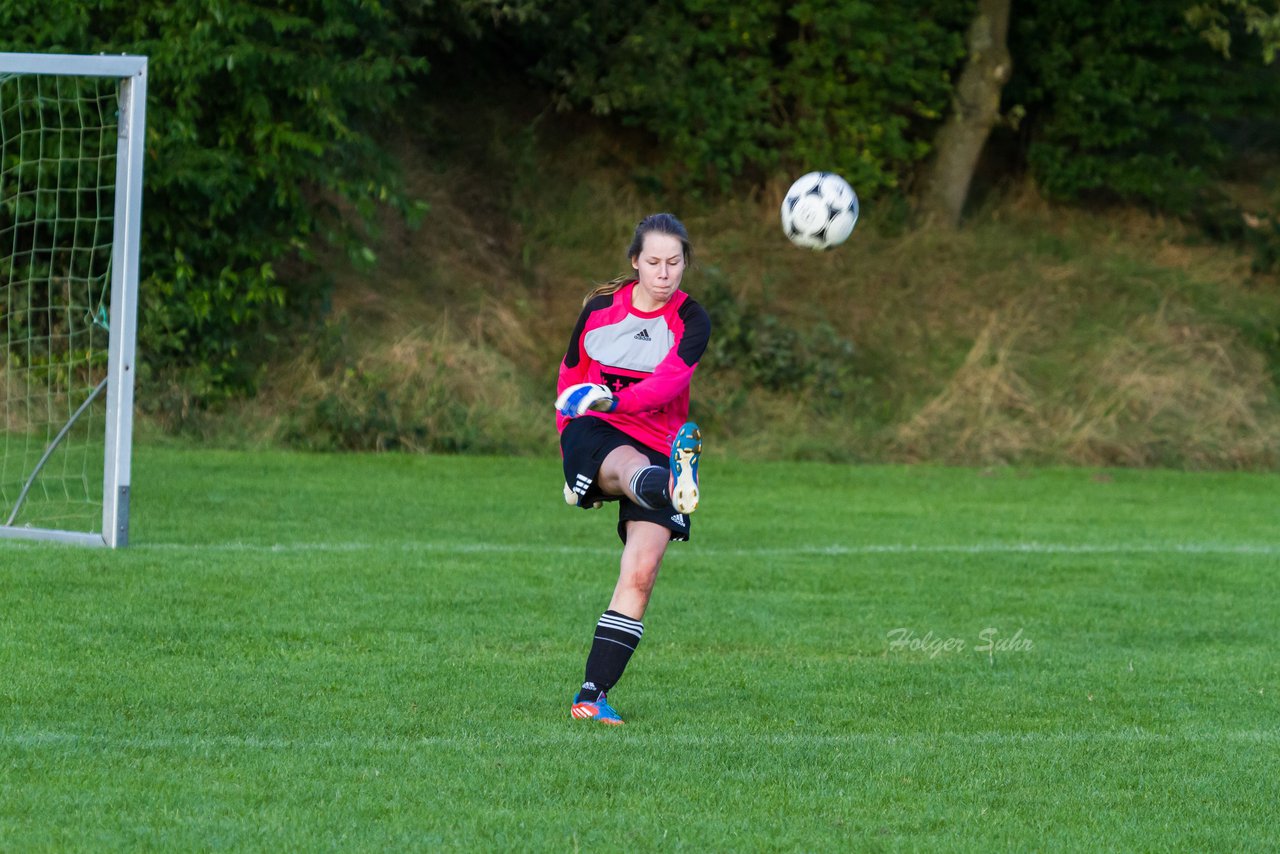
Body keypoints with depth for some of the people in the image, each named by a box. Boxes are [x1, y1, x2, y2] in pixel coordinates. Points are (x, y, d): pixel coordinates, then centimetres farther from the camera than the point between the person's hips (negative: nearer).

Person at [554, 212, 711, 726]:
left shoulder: (691, 322, -1)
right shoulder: (600, 308, 6)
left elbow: (670, 379, -20)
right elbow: (571, 378, 19)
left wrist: (615, 400, -37)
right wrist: (570, 448, 19)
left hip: (658, 445, 1)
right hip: (595, 434, -1)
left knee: (641, 574, -13)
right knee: (631, 467, -39)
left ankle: (593, 694, -10)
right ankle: (674, 487, -78)